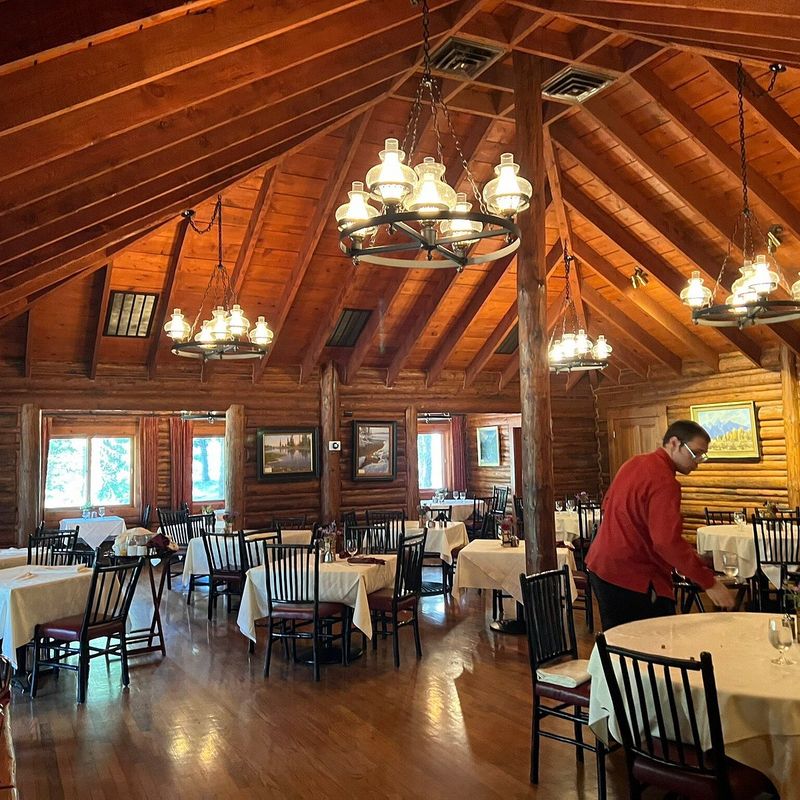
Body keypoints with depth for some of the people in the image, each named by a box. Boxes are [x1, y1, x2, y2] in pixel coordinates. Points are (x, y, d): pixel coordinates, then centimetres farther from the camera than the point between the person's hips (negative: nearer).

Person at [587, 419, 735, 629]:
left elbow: (608, 505, 20)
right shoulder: (663, 482, -21)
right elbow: (669, 542, -28)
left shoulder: (634, 463, 9)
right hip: (632, 579, -10)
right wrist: (709, 582, -24)